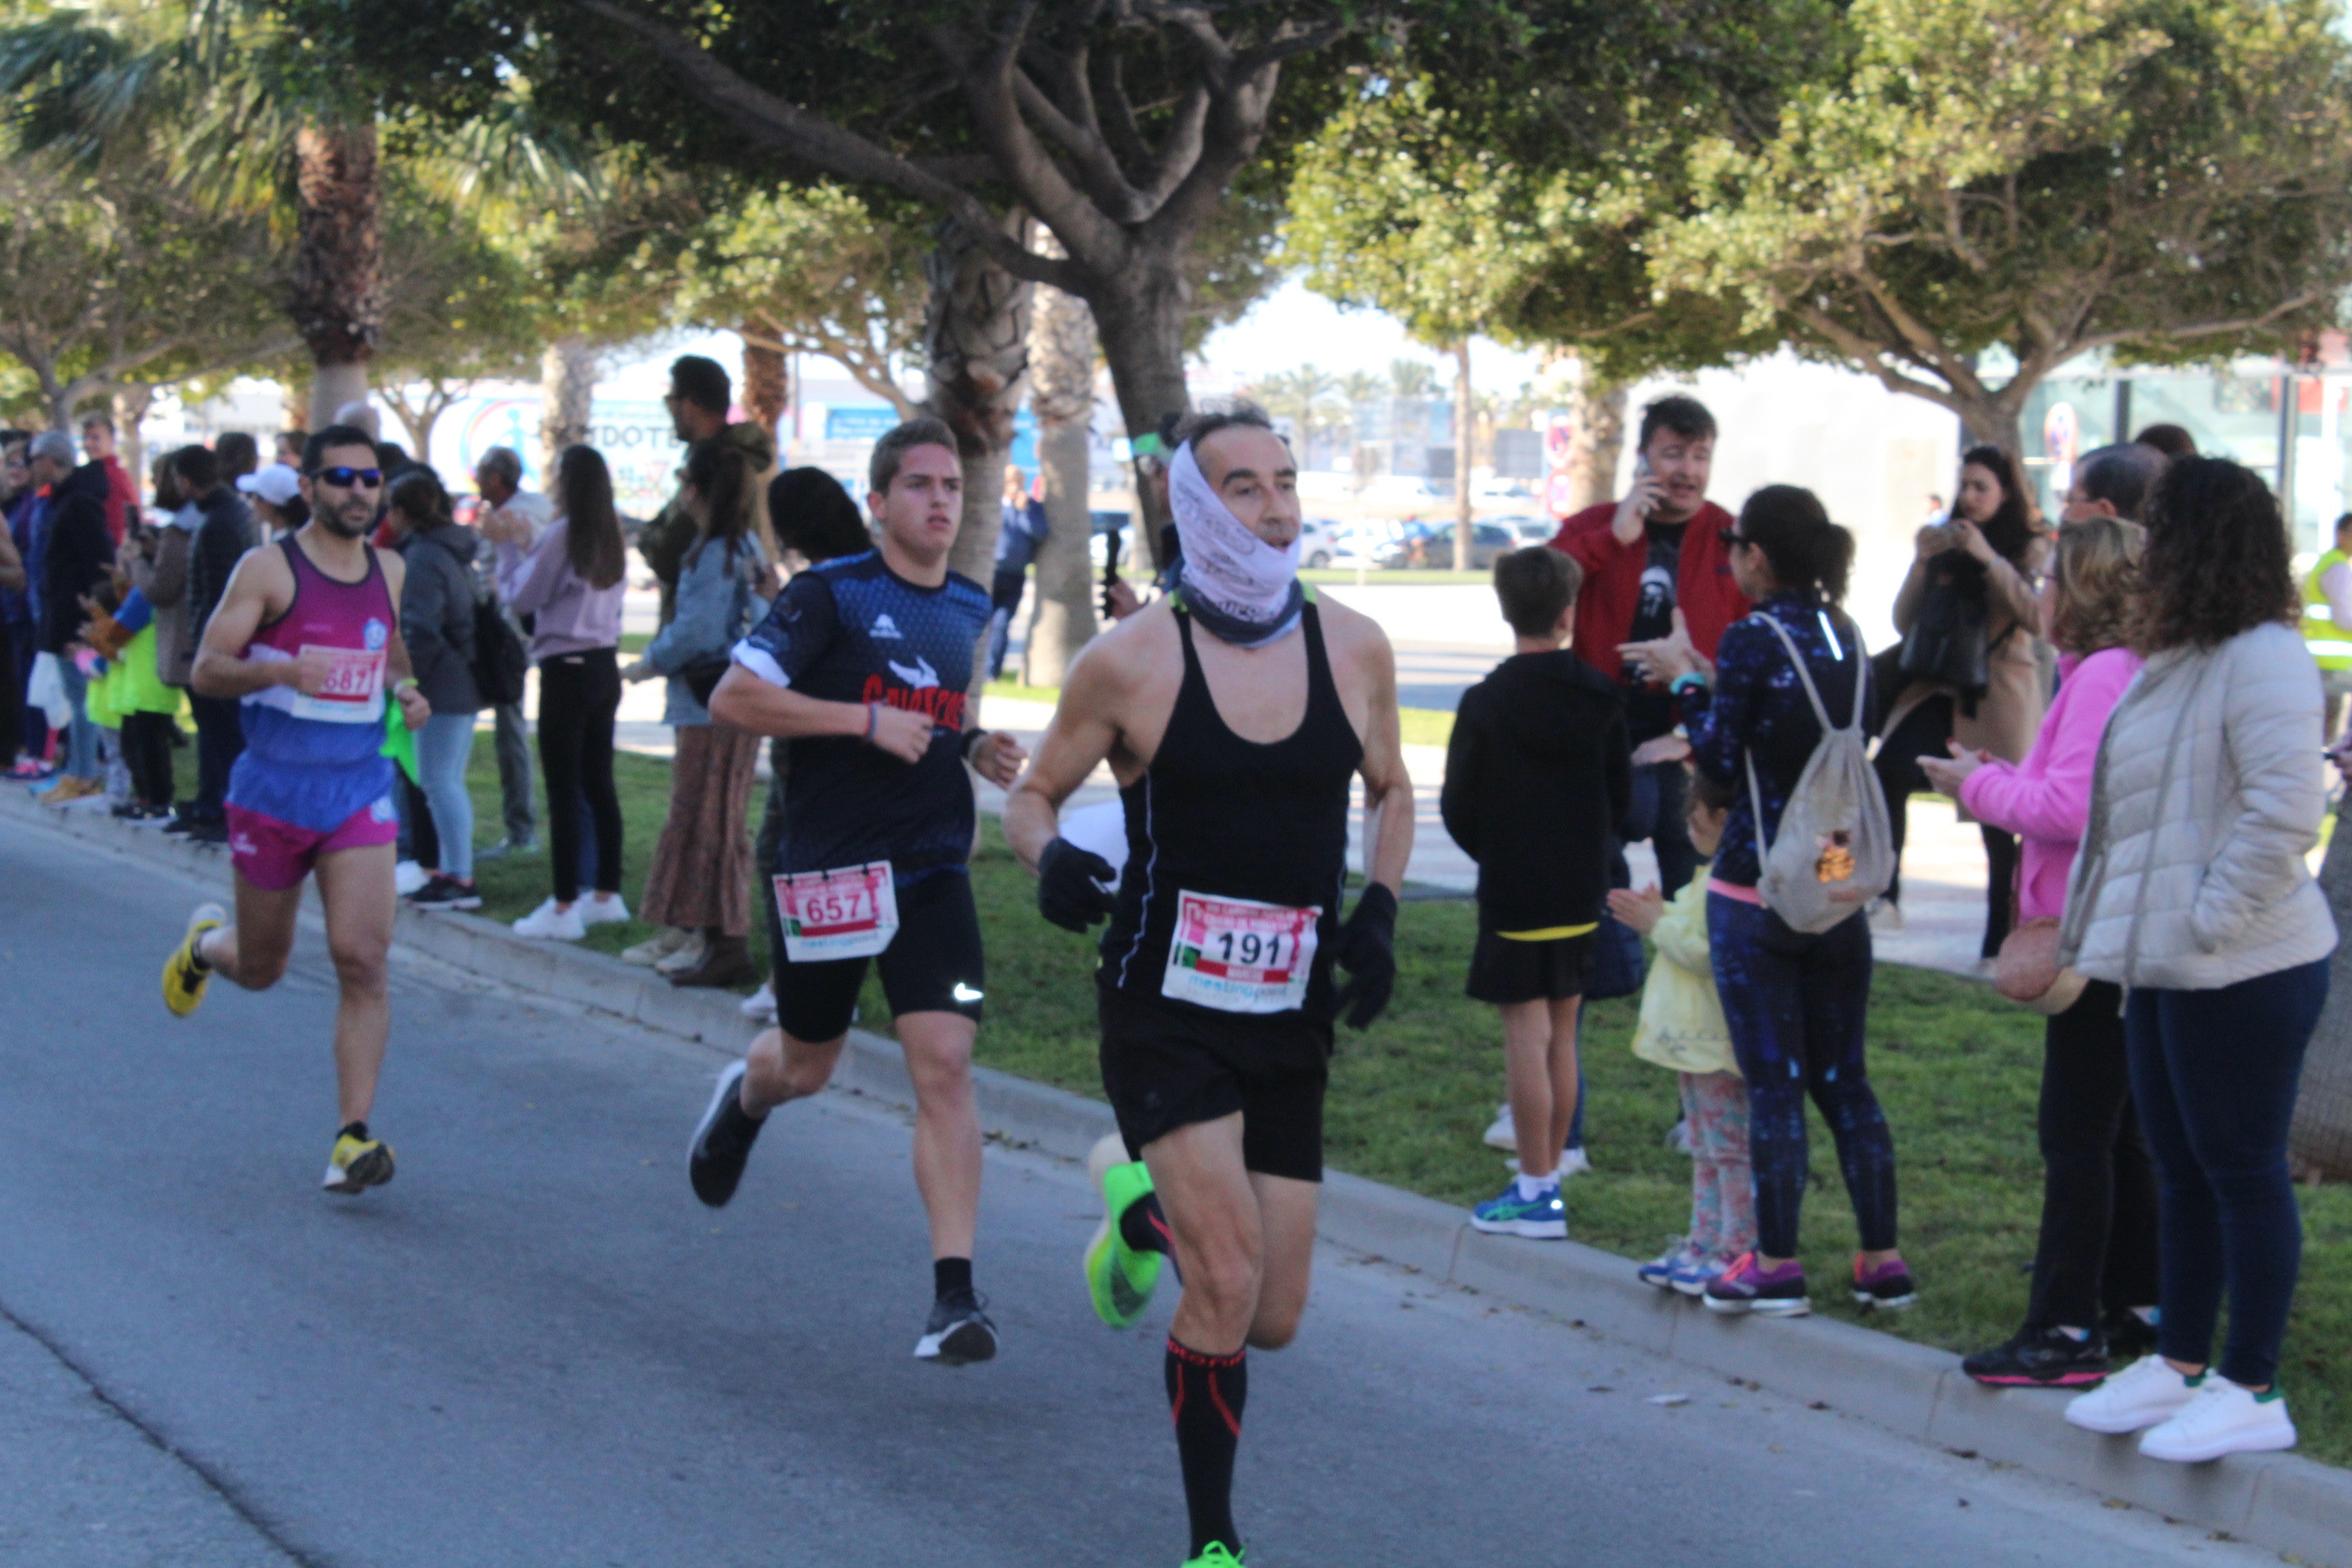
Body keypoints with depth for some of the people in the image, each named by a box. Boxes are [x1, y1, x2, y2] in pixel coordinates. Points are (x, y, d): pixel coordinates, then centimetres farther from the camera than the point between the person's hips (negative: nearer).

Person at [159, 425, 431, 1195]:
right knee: (260, 968, 12)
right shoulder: (269, 568, -8)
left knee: (363, 959, -14)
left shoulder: (389, 570, 8)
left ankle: (354, 1137, -13)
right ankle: (205, 941, 50)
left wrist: (405, 688, 5)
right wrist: (279, 670, -30)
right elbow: (206, 669, -11)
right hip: (273, 791, -3)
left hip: (361, 790, 3)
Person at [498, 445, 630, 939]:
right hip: (604, 665, 8)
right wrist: (525, 546, 20)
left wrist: (507, 548, 7)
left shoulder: (562, 534, -13)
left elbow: (521, 598, -6)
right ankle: (607, 894, 19)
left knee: (563, 789, -6)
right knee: (598, 783, 14)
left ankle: (564, 907, -7)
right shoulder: (612, 537, 10)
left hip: (566, 670, -8)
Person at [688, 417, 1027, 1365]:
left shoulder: (970, 610, 11)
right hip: (829, 867, -3)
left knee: (944, 1065, -12)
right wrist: (867, 721, -19)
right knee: (804, 1065, 15)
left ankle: (954, 1295, -13)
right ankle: (744, 1099, 54)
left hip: (933, 870, 3)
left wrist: (976, 749, 8)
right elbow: (734, 697, -14)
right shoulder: (830, 594, -8)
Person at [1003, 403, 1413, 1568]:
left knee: (1270, 1321, 7)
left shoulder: (1354, 649, 1)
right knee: (1226, 1284, -19)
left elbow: (1389, 791, 17)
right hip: (1165, 1009, -4)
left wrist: (1378, 909, 1)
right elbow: (1032, 794, 2)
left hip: (1293, 1019, 4)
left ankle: (1142, 1203, 39)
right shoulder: (1130, 662, -10)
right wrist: (1051, 856, -21)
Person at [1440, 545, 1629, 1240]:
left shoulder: (1486, 703, -13)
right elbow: (1622, 796, 9)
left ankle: (1535, 1192, 0)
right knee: (1561, 1034, 12)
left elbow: (1458, 809, -6)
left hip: (1514, 894, -5)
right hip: (1582, 892, 5)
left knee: (1527, 1034, -2)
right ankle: (1546, 1177, 20)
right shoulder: (1601, 698, 0)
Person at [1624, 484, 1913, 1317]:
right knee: (1844, 1078, 13)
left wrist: (1685, 681, 1)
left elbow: (1722, 759, -11)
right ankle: (1882, 1259, 13)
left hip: (1757, 891, -6)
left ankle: (1776, 1266, 4)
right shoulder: (1844, 636, 7)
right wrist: (1708, 679, 16)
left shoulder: (1752, 637, -13)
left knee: (1772, 1082, 0)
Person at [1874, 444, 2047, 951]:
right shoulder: (1945, 544, 12)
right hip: (1940, 687, 3)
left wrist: (1989, 558, -20)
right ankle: (1885, 898, -19)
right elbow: (1905, 623, 10)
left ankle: (2002, 936, 7)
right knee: (1888, 774, -21)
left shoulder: (2031, 549, 2)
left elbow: (2037, 617, -15)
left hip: (2000, 695, -3)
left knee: (2000, 813, -2)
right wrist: (1921, 563, -5)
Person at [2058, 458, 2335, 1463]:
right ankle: (2180, 1363, 27)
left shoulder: (2264, 660, -16)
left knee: (2243, 1171, -1)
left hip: (2240, 969, -10)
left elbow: (2285, 809, -25)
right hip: (2166, 965, 10)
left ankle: (2251, 1392, 6)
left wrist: (2213, 918, -22)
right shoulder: (2179, 658, 14)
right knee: (2182, 1171, 16)